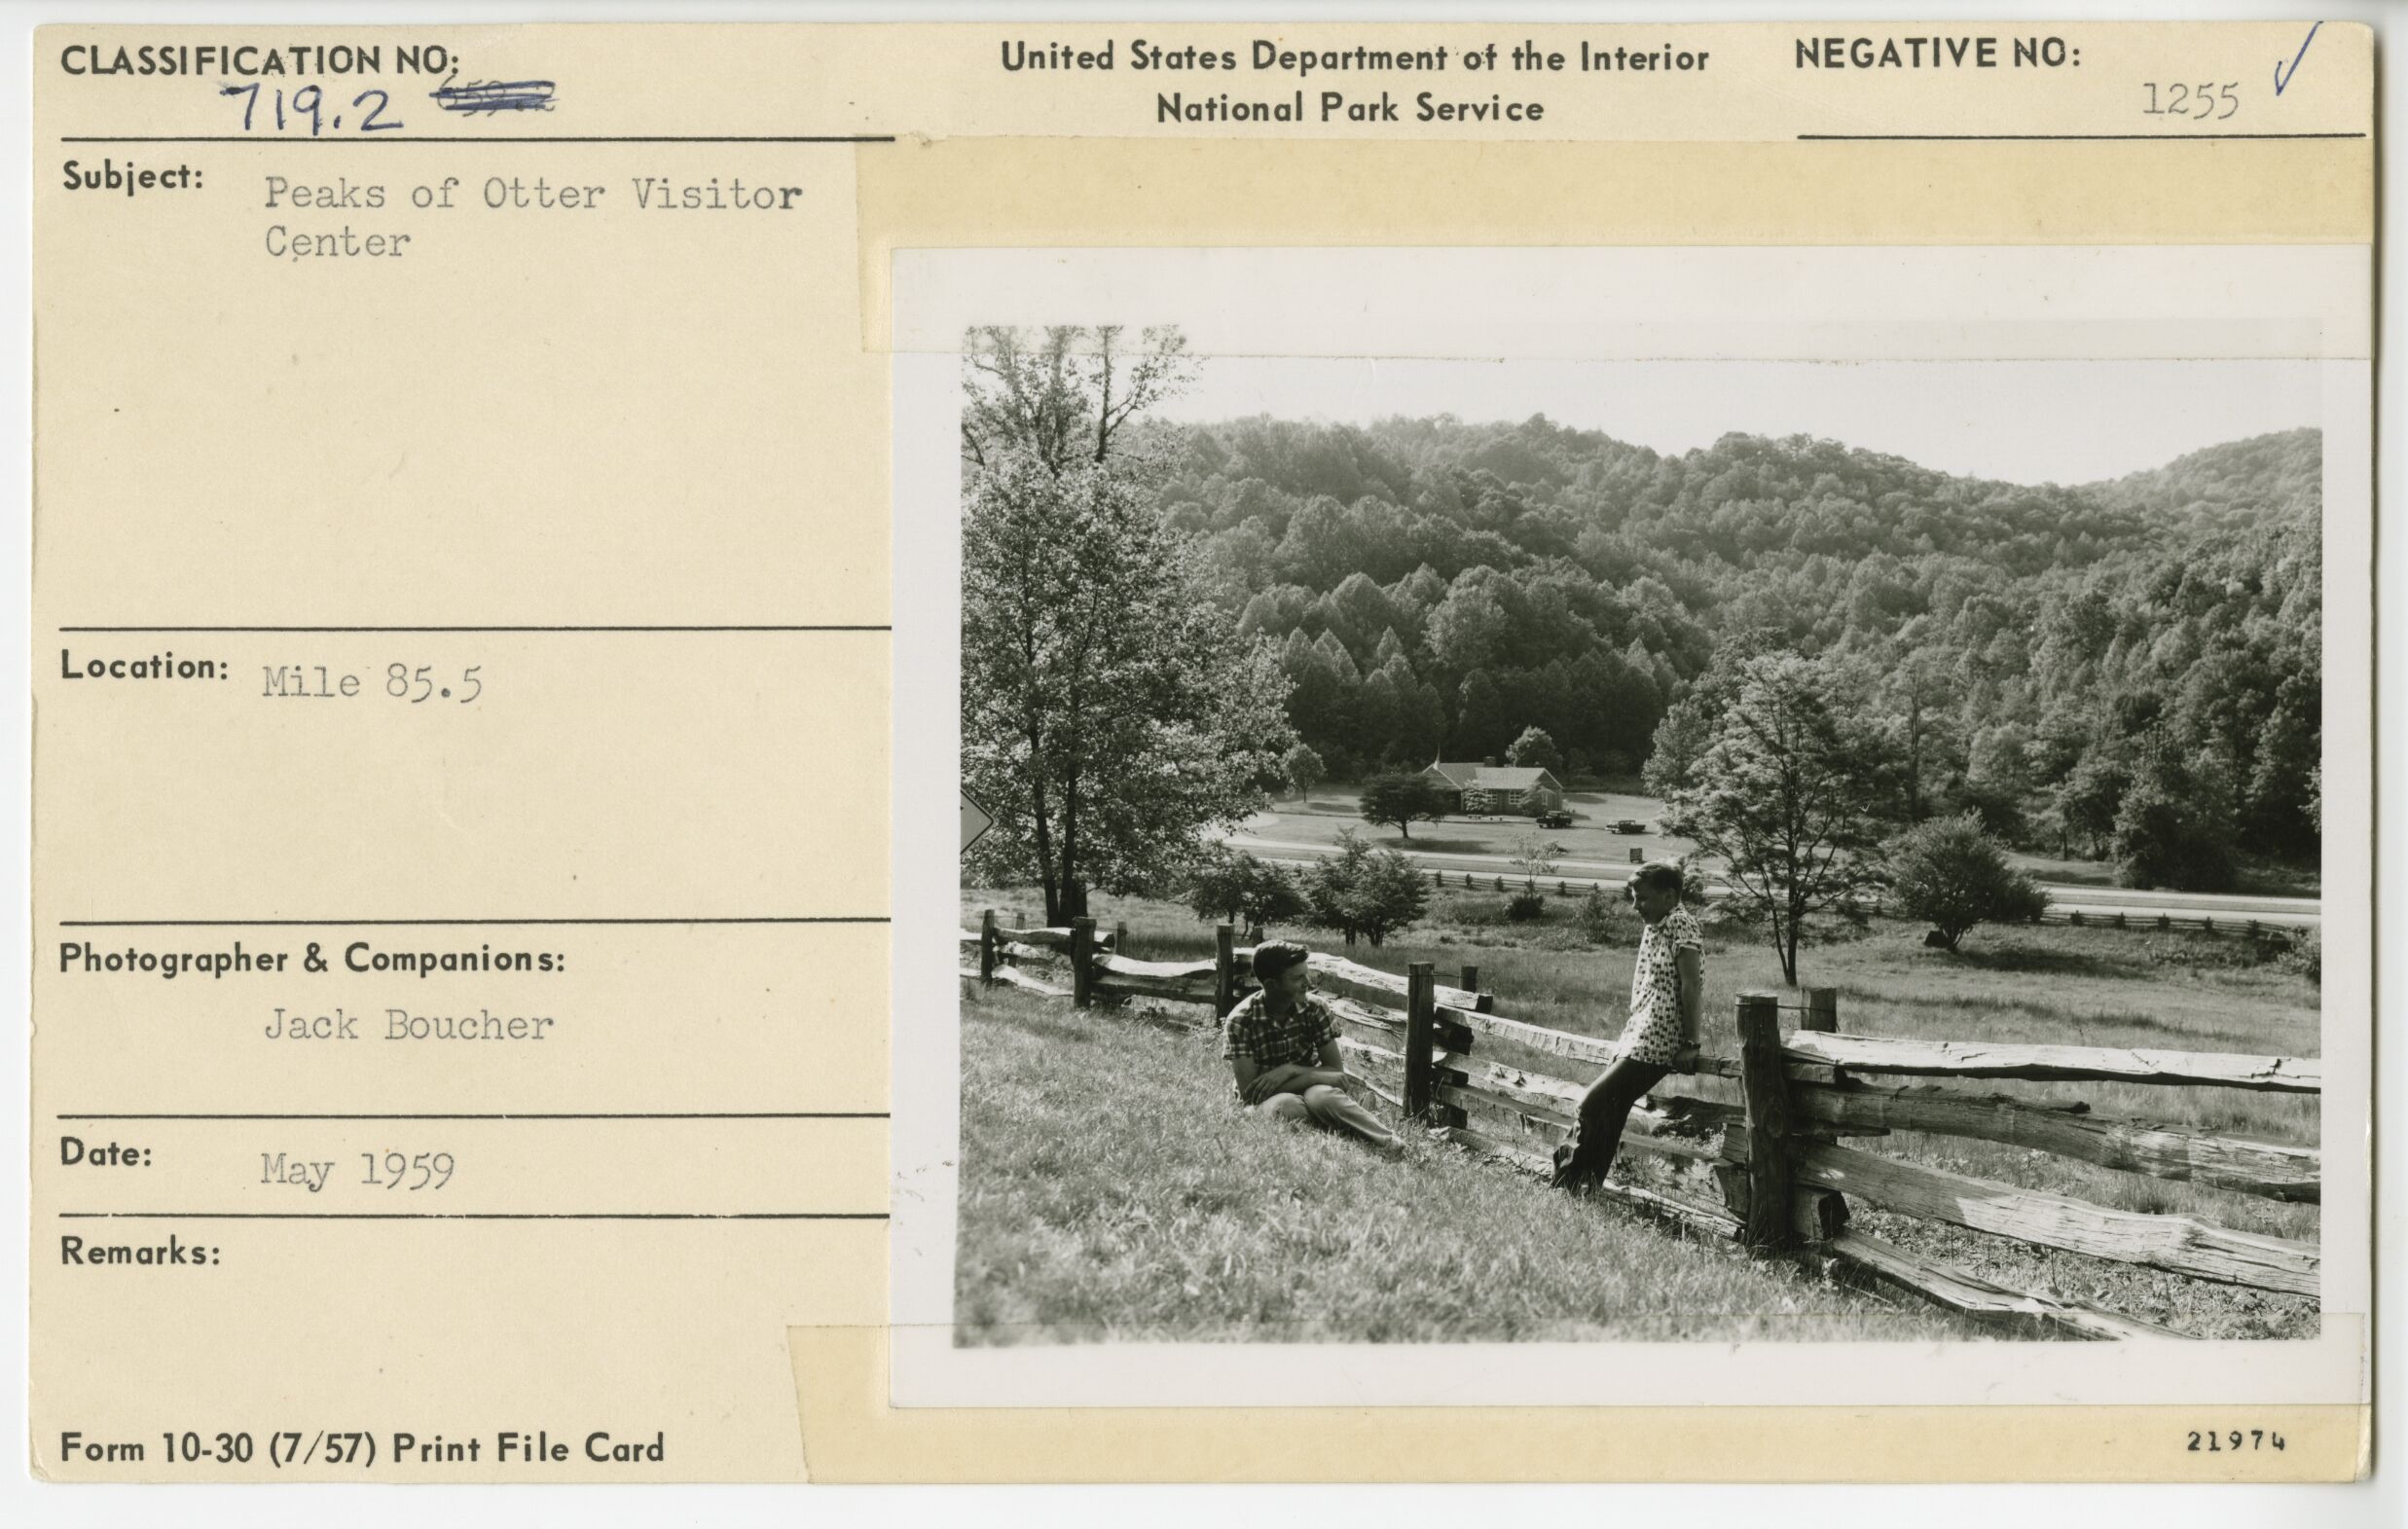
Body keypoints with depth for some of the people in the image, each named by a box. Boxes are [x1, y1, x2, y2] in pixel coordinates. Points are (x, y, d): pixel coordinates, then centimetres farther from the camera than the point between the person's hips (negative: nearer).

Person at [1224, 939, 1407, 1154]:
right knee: (1285, 1105, -38)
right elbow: (1249, 1092, -18)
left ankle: (1389, 1141, -43)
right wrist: (1312, 1076, -21)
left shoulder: (1314, 1009, -4)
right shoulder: (1240, 1021, -13)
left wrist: (1291, 1070, -20)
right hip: (1267, 1103, -2)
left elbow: (1337, 1074, -3)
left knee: (1321, 1096, -34)